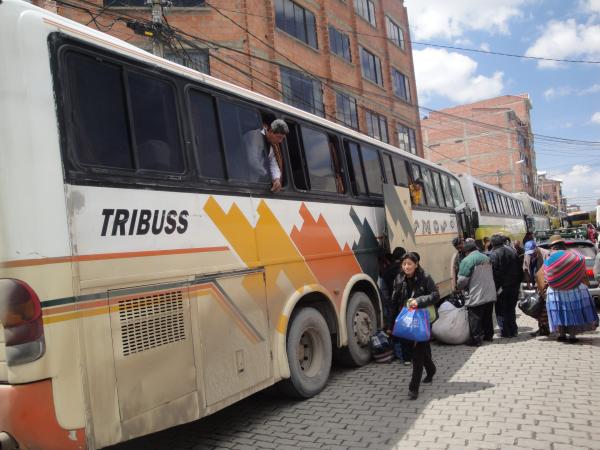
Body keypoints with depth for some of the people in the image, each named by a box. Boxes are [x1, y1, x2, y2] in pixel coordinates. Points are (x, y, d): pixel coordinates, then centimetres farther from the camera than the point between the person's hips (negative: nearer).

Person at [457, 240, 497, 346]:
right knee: (487, 317, 20)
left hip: (476, 296, -7)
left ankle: (476, 340, 5)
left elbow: (462, 280, -16)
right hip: (490, 295, 8)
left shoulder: (467, 260, -14)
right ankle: (488, 335, 30)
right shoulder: (486, 258, 11)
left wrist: (460, 287, 6)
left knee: (475, 319, 2)